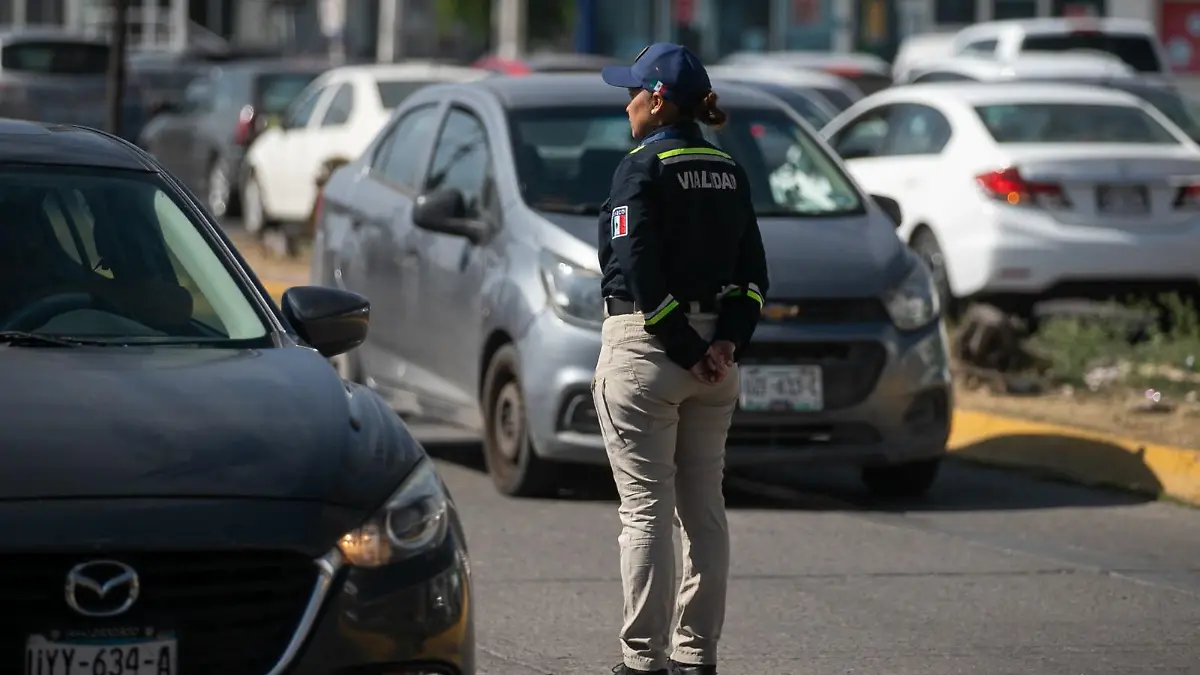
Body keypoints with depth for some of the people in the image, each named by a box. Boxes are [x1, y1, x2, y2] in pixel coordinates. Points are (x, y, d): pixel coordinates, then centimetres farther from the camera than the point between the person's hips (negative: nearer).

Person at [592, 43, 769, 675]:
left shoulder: (643, 169, -10)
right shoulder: (728, 172, 10)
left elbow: (639, 269, -18)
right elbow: (751, 269, 6)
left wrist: (684, 348, -14)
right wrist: (726, 340, -3)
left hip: (645, 352, -7)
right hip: (713, 360, 7)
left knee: (647, 510, -5)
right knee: (704, 509, 11)